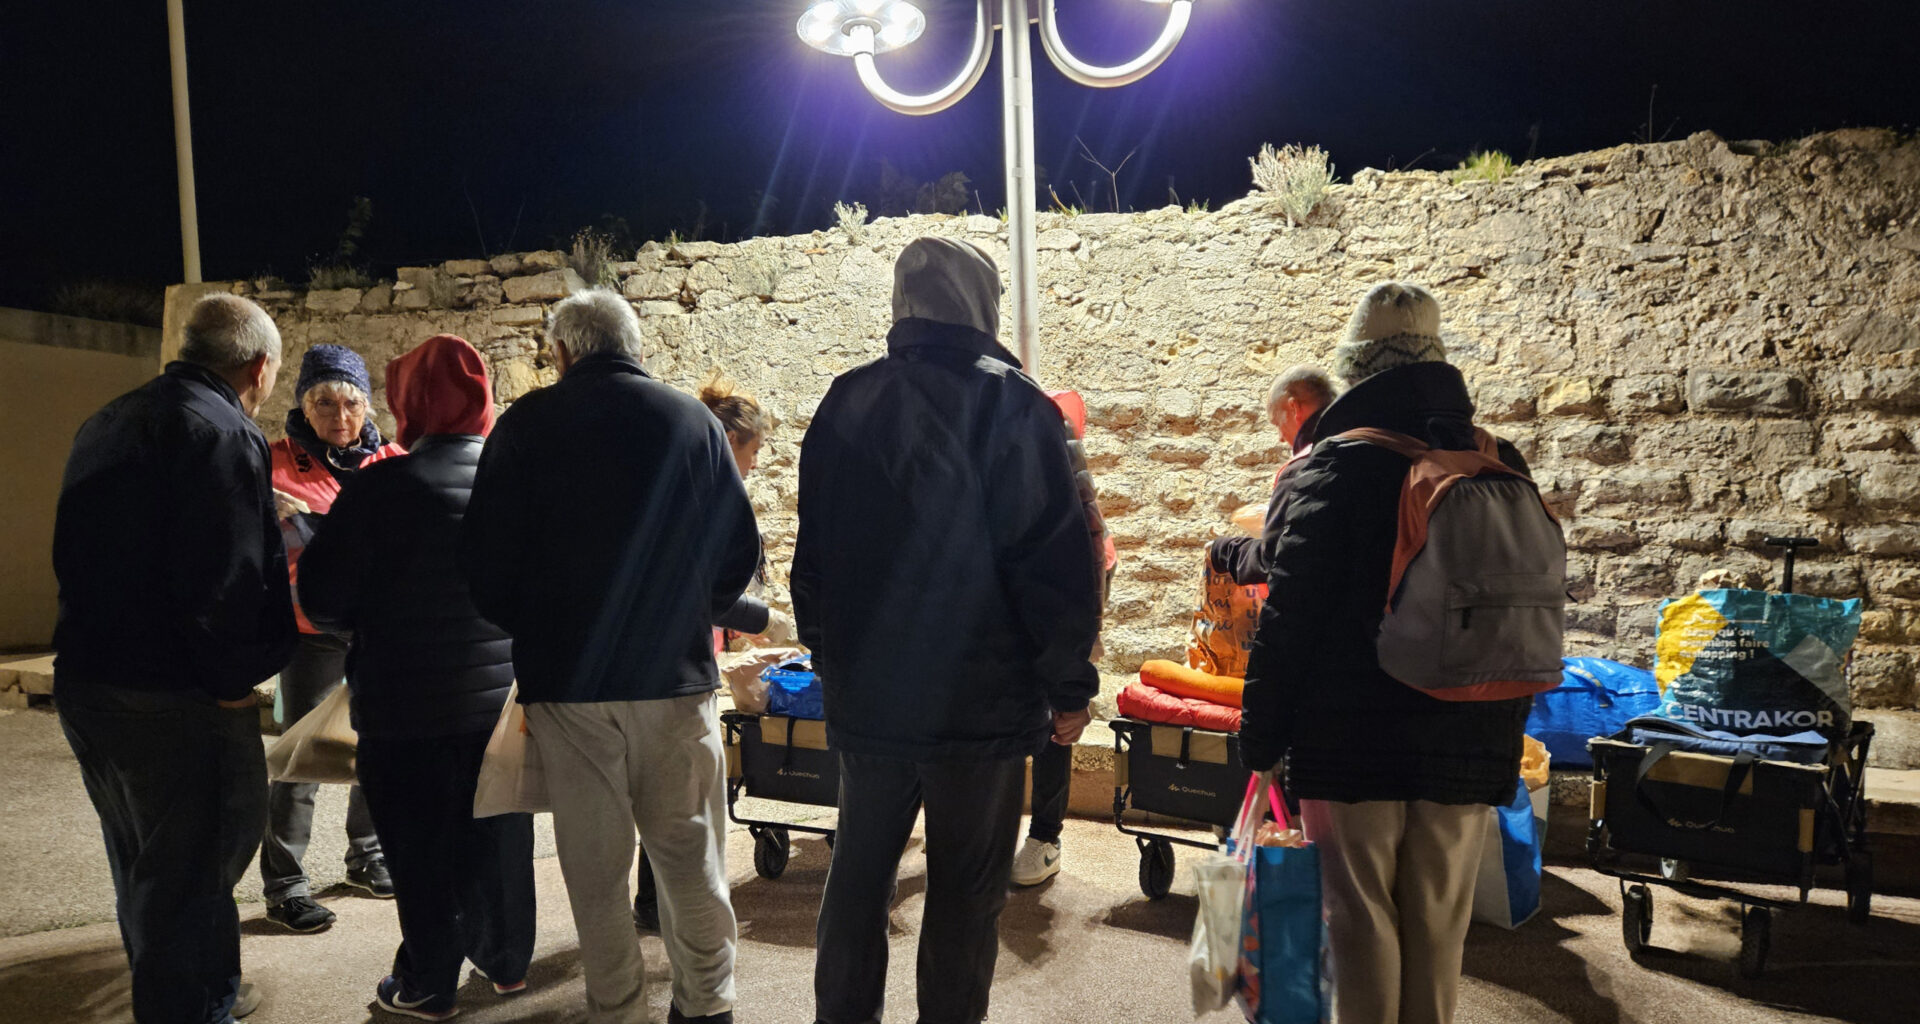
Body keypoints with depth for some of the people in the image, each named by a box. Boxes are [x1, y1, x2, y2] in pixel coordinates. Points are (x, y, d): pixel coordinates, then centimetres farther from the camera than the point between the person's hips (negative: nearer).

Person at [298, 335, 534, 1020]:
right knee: (498, 836, 18)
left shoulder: (382, 486, -16)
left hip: (410, 710, -4)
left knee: (421, 848, 11)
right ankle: (505, 961, 34)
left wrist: (370, 624, 8)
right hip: (507, 699, 4)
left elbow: (322, 599, -13)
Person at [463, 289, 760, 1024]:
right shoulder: (694, 421, 2)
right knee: (688, 850, 12)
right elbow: (739, 550, 2)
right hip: (676, 673, 1)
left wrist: (531, 632, 13)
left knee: (594, 861, 10)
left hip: (567, 679, -1)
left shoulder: (527, 425, -2)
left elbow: (486, 558, -3)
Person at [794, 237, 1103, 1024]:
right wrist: (1069, 685, -5)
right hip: (980, 698, -5)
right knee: (965, 888, 7)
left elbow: (813, 551, 12)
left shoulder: (846, 403, 6)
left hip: (865, 693, 5)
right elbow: (1055, 558, -13)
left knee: (858, 873, 18)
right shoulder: (1008, 403, -10)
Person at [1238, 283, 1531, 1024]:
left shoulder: (1338, 465, -11)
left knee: (1363, 923, 8)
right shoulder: (1500, 467, 6)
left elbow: (1289, 614, -13)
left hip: (1355, 741, -4)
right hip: (1470, 746, 5)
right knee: (1438, 930, 15)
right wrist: (1505, 730, 23)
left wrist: (1262, 735, -5)